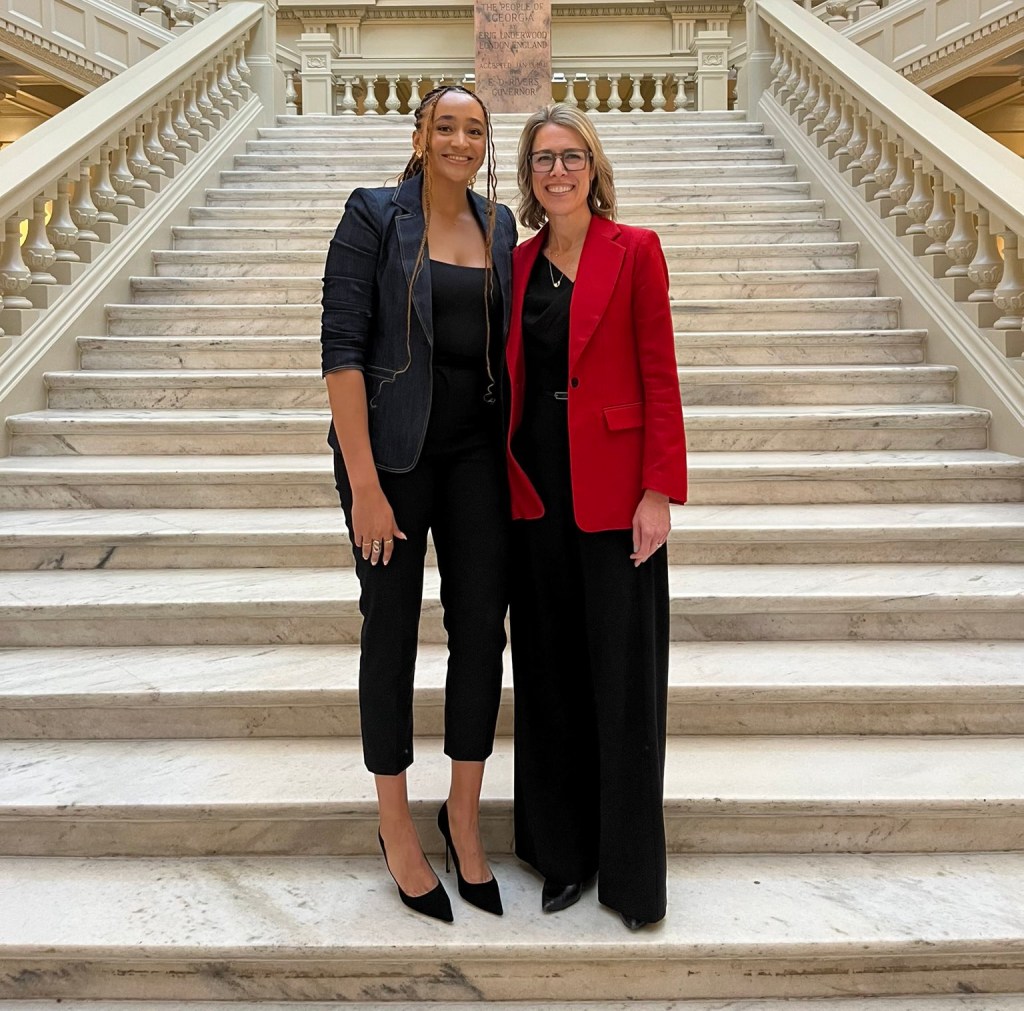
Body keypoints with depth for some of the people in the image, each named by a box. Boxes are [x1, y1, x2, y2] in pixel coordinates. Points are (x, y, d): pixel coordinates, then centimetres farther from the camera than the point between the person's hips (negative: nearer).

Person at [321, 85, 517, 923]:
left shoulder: (499, 225, 11)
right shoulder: (374, 217, -5)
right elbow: (342, 346, -11)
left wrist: (511, 447, 8)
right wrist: (364, 483, -17)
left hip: (475, 450, 5)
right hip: (392, 449, -4)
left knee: (482, 624, 4)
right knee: (392, 626, 5)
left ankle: (464, 815, 23)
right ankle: (396, 827, 22)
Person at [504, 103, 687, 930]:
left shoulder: (635, 251, -1)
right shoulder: (517, 263, 12)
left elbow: (660, 375, -6)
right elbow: (507, 379, 13)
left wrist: (659, 492, -13)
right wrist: (503, 482, 7)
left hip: (613, 488, -4)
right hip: (537, 488, 4)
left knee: (622, 675, 2)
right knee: (549, 673, 10)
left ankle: (630, 870, 17)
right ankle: (563, 852, 25)